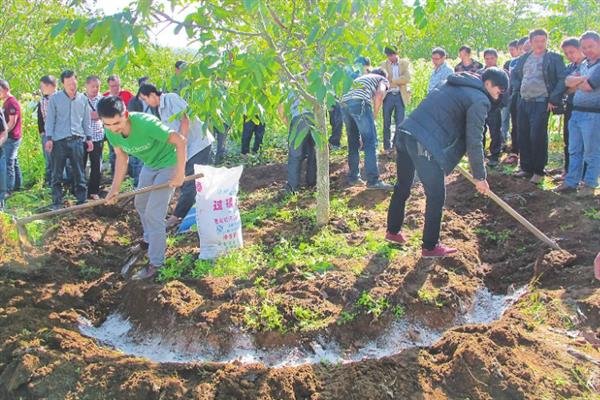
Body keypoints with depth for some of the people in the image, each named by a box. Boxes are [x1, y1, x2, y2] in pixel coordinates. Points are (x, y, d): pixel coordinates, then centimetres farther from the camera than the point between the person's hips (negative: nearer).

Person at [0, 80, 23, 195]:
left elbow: (12, 122, -19)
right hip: (10, 137, 10)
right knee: (14, 162, 15)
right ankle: (17, 186, 22)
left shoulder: (12, 103, -14)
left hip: (11, 138, -10)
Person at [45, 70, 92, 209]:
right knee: (57, 174, 3)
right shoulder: (55, 99, -1)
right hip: (59, 141, -2)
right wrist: (49, 138, -6)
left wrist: (89, 138, 11)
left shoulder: (83, 99, 7)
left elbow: (86, 120, 14)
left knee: (79, 173, 5)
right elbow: (50, 119, 0)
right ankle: (57, 202, 11)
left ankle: (82, 200, 12)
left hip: (77, 140, 2)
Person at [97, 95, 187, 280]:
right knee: (140, 204, 24)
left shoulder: (145, 123, -37)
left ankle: (155, 263, 2)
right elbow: (121, 157, -1)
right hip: (149, 165, 8)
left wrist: (180, 174, -28)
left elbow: (180, 141, -32)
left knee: (153, 214, -11)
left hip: (168, 164, -7)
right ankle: (149, 240, 50)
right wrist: (115, 188, -5)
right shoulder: (110, 132, -17)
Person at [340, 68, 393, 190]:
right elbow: (379, 94, -2)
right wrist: (374, 115, 5)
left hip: (344, 103, 7)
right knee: (370, 142, -3)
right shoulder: (383, 79, 22)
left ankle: (353, 177, 20)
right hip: (359, 102, -7)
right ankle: (373, 180, -6)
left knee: (353, 142, 17)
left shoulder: (363, 77, 40)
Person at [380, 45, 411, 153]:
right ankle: (387, 147, 7)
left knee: (400, 123, 0)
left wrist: (392, 81, -11)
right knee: (387, 123, 1)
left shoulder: (405, 63, 6)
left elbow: (407, 78, -7)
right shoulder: (384, 64, 8)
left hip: (400, 96, 0)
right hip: (388, 96, 1)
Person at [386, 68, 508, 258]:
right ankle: (430, 247, 15)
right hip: (424, 144, -9)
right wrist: (480, 177, 4)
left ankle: (393, 231, 38)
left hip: (405, 131, 9)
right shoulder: (479, 100, -2)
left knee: (402, 187, 23)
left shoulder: (453, 85, 24)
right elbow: (474, 142, -4)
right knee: (436, 196, 5)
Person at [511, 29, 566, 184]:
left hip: (541, 103, -6)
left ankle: (538, 171, 4)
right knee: (523, 136, 8)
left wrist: (554, 99, -15)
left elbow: (562, 80, -9)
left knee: (537, 137, -7)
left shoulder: (554, 58, -3)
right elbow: (514, 74, 26)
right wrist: (518, 88, 10)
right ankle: (526, 168, 20)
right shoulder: (524, 58, 13)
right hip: (523, 102, 6)